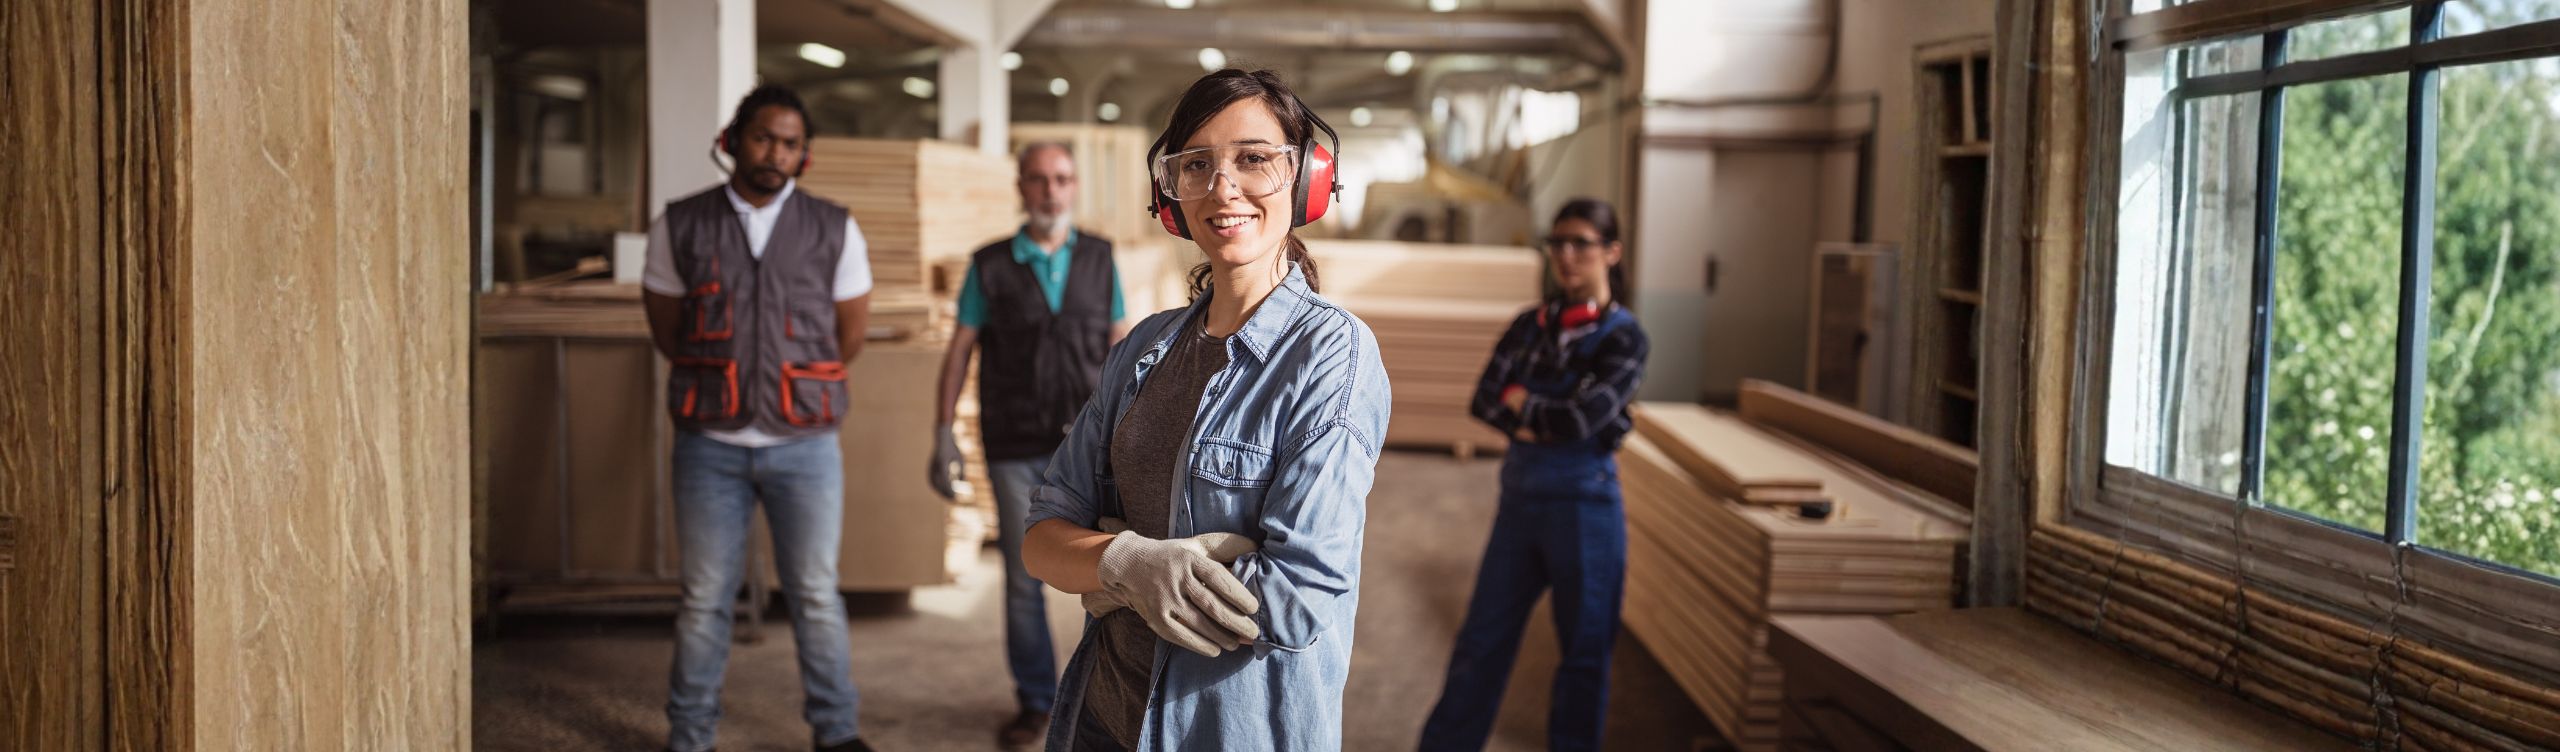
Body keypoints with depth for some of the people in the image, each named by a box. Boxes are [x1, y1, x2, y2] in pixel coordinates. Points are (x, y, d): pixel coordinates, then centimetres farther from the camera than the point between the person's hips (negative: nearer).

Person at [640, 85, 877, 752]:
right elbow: (667, 332, 10)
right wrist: (719, 386, 11)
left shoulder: (833, 230, 2)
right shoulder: (680, 226, 1)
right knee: (705, 598, 6)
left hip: (805, 443, 0)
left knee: (816, 595, 6)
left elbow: (848, 337, 10)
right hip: (710, 444, 0)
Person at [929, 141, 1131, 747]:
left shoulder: (1099, 258, 5)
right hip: (1016, 448, 0)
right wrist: (943, 435, -3)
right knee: (1023, 579, 6)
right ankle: (1035, 701, 19)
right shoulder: (990, 266, 1)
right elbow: (959, 351, 3)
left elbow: (1119, 345, 9)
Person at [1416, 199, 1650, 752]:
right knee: (1482, 640, 11)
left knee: (1584, 651, 8)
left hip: (1585, 505, -4)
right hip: (1519, 499, 5)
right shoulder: (1529, 326, 7)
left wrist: (1522, 405, -4)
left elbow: (1581, 419, -19)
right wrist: (1545, 420, -17)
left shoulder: (1622, 337, -7)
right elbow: (1484, 401, -3)